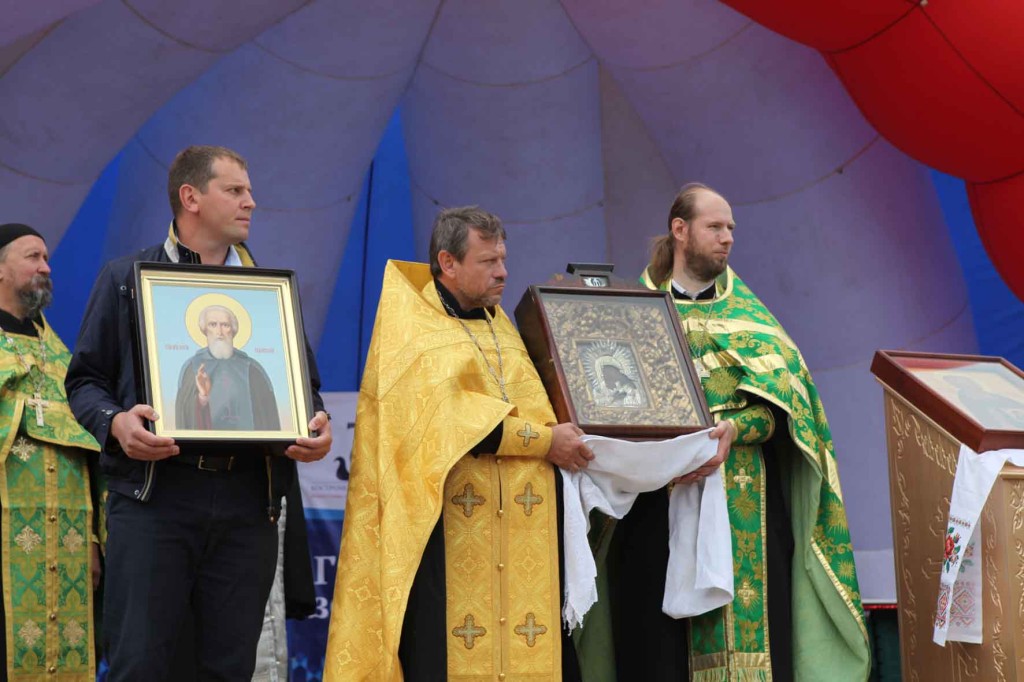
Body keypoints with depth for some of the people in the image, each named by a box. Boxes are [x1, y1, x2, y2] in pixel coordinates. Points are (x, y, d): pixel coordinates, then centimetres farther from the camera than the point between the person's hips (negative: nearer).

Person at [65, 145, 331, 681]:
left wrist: (317, 424, -3)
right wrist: (116, 422, -13)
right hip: (154, 492, -3)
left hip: (249, 499, 3)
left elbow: (304, 381, 20)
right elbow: (86, 379, 9)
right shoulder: (125, 279, 11)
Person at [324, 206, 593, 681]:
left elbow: (536, 409, 24)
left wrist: (566, 438, 2)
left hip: (519, 530, 6)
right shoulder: (409, 327, -1)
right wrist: (543, 440, -14)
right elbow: (444, 412, -15)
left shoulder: (500, 328, 22)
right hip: (446, 529, -6)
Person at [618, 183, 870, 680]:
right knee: (662, 639, -7)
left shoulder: (746, 313, 13)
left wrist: (730, 429, -18)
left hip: (745, 506, 2)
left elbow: (777, 405, 1)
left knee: (749, 621, -5)